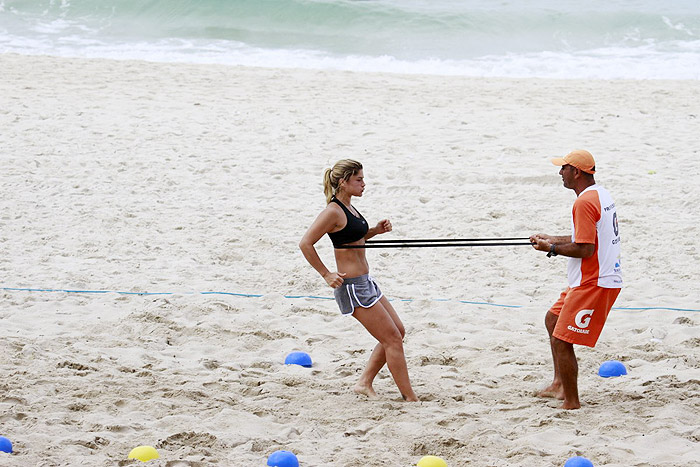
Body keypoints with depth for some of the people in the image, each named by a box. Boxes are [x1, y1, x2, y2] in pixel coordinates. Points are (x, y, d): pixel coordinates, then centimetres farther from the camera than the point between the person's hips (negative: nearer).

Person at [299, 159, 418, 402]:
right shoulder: (333, 211, -17)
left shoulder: (349, 207, 10)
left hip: (365, 282, 10)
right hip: (352, 286, -10)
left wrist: (376, 230, 10)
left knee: (397, 332, 15)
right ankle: (411, 398, -2)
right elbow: (305, 243, -20)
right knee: (392, 339, -7)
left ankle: (365, 382, 20)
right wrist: (326, 275, -17)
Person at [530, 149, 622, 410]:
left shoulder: (584, 202, -20)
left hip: (593, 284, -11)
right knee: (553, 319, 24)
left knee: (561, 341, -7)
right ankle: (560, 384, 26)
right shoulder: (601, 195, 13)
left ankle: (571, 403, -1)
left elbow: (585, 249, -24)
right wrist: (553, 240, 20)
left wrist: (552, 248, -11)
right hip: (607, 279, 11)